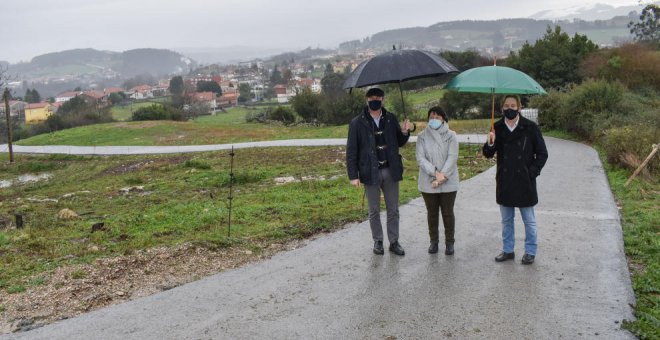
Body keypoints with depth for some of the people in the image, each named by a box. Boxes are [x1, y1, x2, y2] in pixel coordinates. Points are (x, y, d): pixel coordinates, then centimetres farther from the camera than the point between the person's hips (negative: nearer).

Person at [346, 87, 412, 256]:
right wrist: (353, 175, -9)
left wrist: (405, 132, -9)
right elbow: (351, 151, -5)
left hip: (390, 171, 2)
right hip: (371, 172, -2)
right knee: (374, 211, 10)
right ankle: (378, 241, 25)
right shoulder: (357, 123, -6)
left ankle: (394, 242, 22)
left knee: (393, 210, 10)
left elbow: (400, 143, 13)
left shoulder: (391, 119, 3)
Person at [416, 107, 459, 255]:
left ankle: (449, 242, 19)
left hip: (448, 183, -1)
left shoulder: (451, 135, -1)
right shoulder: (422, 136, 1)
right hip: (428, 183, 1)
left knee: (448, 213, 6)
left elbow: (452, 157, -10)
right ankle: (434, 241, 25)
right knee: (432, 213, 11)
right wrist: (435, 173, -19)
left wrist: (443, 175, -19)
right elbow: (420, 158, -7)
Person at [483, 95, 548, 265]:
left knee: (529, 220, 7)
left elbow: (542, 153, 0)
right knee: (506, 220, 14)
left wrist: (532, 172, -9)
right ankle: (508, 250, 26)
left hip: (524, 182, -3)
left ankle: (530, 252, 20)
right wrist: (490, 144, -19)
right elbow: (488, 154, 2)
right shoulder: (498, 128, 2)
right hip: (504, 182, 3)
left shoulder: (530, 128, -6)